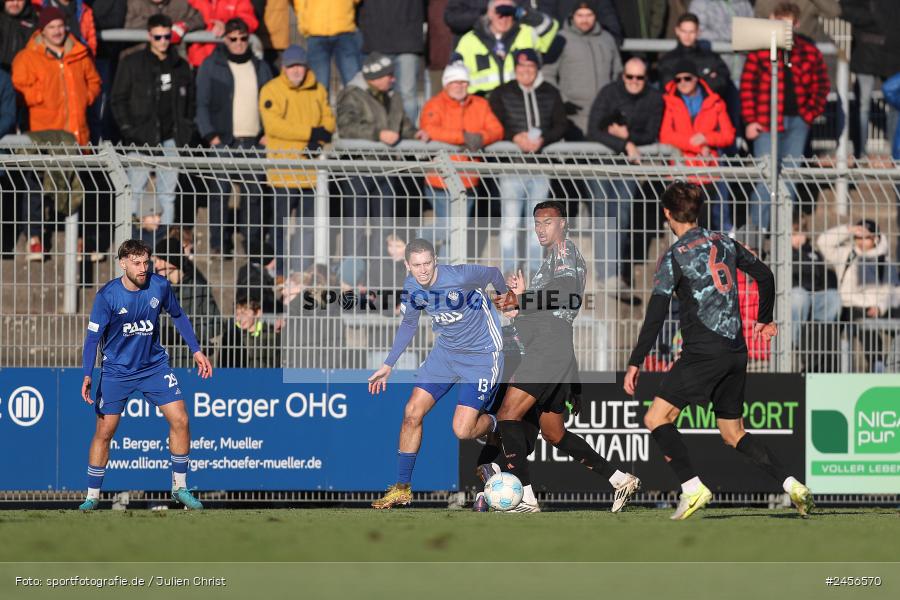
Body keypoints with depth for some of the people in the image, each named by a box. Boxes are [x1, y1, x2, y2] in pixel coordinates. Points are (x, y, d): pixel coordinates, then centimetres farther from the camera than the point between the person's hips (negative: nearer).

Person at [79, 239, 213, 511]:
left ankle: (179, 488, 8)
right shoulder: (107, 296, -18)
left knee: (180, 420, -7)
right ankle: (92, 496, 11)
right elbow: (93, 336, -13)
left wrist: (196, 351, 7)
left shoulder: (159, 286, -10)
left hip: (154, 365, 2)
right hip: (116, 371, -2)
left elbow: (178, 315, 8)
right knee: (104, 432, -2)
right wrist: (87, 375, -24)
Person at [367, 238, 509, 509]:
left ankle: (494, 424, 21)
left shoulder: (460, 277, -27)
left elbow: (493, 274, -6)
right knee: (412, 413, -3)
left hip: (481, 354, -6)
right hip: (445, 351, 6)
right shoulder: (411, 288, -8)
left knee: (462, 431, -15)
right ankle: (402, 489, 9)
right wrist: (388, 365, 11)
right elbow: (409, 324, 12)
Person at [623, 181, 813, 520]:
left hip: (703, 352, -7)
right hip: (736, 352, 7)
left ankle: (693, 488, -18)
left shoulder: (675, 256, -7)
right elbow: (764, 275, 23)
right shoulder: (724, 244, 12)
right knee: (733, 433, 15)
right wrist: (764, 320, 40)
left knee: (656, 419, -5)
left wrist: (635, 363, -11)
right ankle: (792, 486, 3)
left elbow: (656, 314, -13)